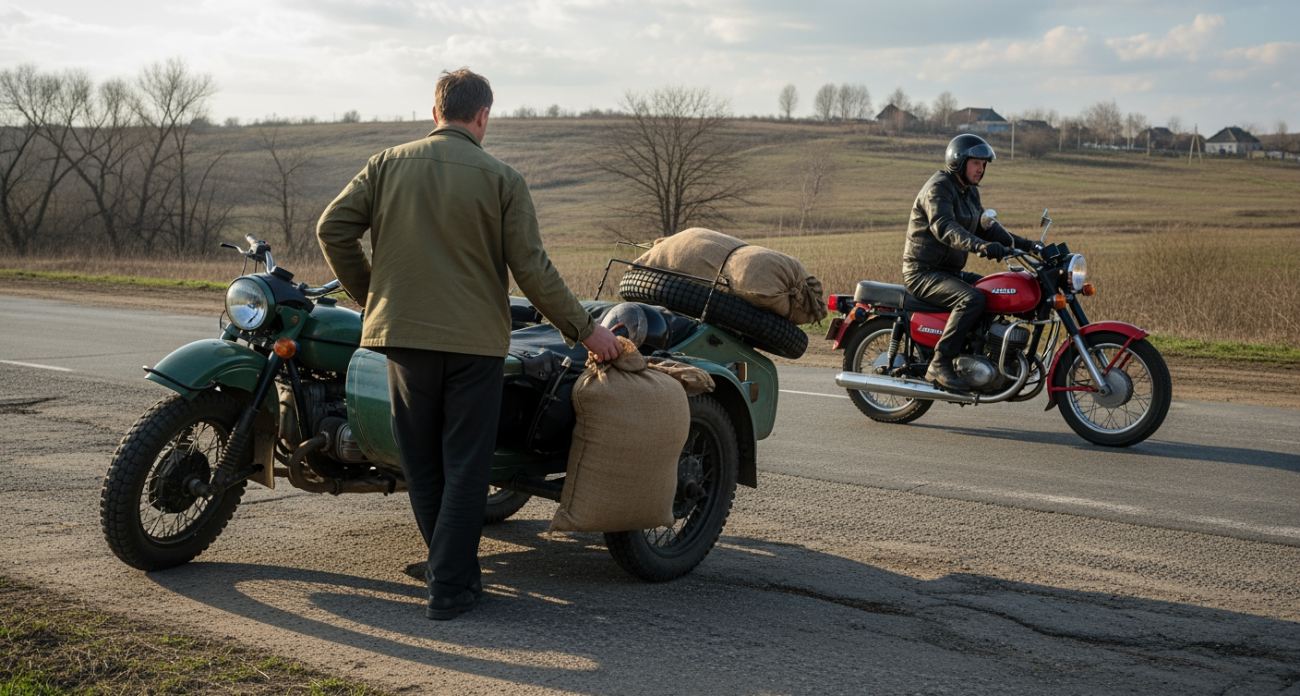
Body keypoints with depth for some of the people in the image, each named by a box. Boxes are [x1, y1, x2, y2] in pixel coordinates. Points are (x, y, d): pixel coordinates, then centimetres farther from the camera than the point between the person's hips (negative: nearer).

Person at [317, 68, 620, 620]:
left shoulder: (389, 165, 5)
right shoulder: (501, 180, -2)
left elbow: (333, 228, 1)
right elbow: (532, 269, -6)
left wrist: (370, 296, 14)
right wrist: (584, 330, 3)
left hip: (402, 334, 3)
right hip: (475, 341, -2)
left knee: (423, 465, 14)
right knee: (465, 466, 5)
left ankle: (455, 568, 24)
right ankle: (448, 587, 5)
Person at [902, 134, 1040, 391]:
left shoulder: (969, 191, 16)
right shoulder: (938, 187, -15)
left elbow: (985, 226, 18)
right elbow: (944, 227, -32)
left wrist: (1022, 243, 2)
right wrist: (979, 246, -48)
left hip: (951, 271, 10)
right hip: (924, 272, -10)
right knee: (972, 299, -31)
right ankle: (939, 364, -29)